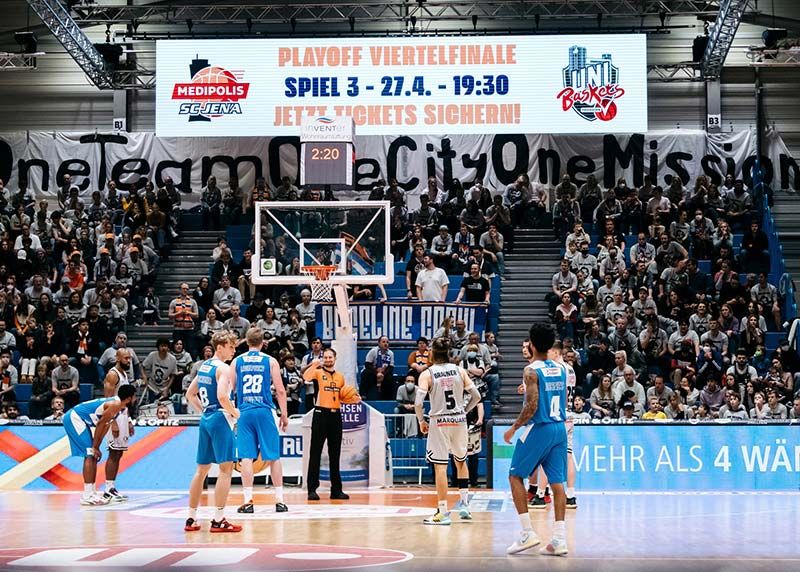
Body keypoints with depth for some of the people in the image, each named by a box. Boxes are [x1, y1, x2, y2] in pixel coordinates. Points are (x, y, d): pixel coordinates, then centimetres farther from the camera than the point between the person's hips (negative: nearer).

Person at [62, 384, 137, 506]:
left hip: (77, 419, 11)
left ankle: (92, 492, 17)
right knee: (90, 455, -13)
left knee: (94, 456, 12)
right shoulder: (115, 405, -18)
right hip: (75, 418, -11)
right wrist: (95, 447, -13)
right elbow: (100, 424, -18)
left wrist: (96, 447, 12)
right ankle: (87, 496, -14)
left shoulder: (116, 404, 12)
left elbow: (103, 426, 15)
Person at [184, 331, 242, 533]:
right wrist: (235, 412, -10)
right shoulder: (223, 368, -11)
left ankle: (191, 519, 18)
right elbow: (222, 396, -25)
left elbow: (190, 394, 22)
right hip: (220, 419, -9)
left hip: (206, 419, 9)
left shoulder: (203, 366, 15)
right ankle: (218, 520, -8)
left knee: (202, 469, 14)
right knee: (225, 469, -6)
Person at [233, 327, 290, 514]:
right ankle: (279, 500, 7)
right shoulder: (270, 361, 1)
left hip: (244, 412, 1)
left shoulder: (237, 362, 6)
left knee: (246, 457, 1)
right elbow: (280, 390, -2)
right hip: (265, 411, -1)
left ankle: (248, 501, -2)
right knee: (273, 457, 6)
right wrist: (284, 415, 5)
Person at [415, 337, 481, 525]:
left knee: (440, 467, -1)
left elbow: (418, 402, -14)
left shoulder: (427, 374, -6)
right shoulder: (459, 371, 3)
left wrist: (421, 421, 1)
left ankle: (443, 513, -2)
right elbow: (476, 397, 3)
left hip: (439, 422, -3)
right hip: (459, 421, 3)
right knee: (461, 461, 24)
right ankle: (463, 504, 20)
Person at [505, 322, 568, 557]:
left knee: (515, 476, 6)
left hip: (539, 429, -7)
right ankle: (559, 539, 2)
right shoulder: (560, 369, 10)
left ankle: (527, 532, 0)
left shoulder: (531, 370, -12)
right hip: (559, 428, 7)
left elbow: (532, 406, -18)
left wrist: (514, 427, -8)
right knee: (557, 482, 6)